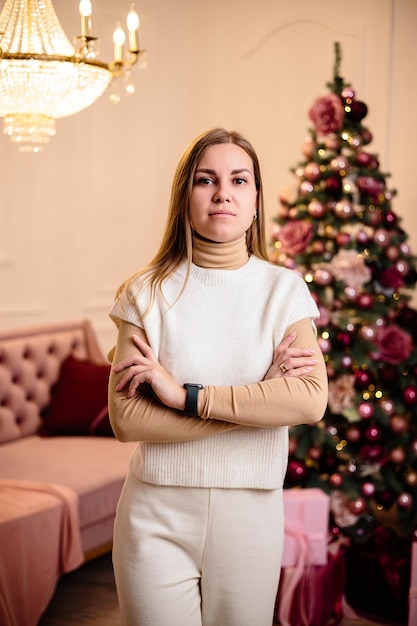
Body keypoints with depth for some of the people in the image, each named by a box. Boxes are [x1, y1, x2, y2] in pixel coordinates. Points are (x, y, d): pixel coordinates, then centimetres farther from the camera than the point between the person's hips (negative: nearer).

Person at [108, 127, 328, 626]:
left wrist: (185, 395, -20)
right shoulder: (147, 294, -5)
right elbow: (126, 419, -14)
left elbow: (311, 400, -16)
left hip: (251, 510, 1)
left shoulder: (284, 290, -2)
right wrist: (261, 396, -16)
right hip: (158, 514, -1)